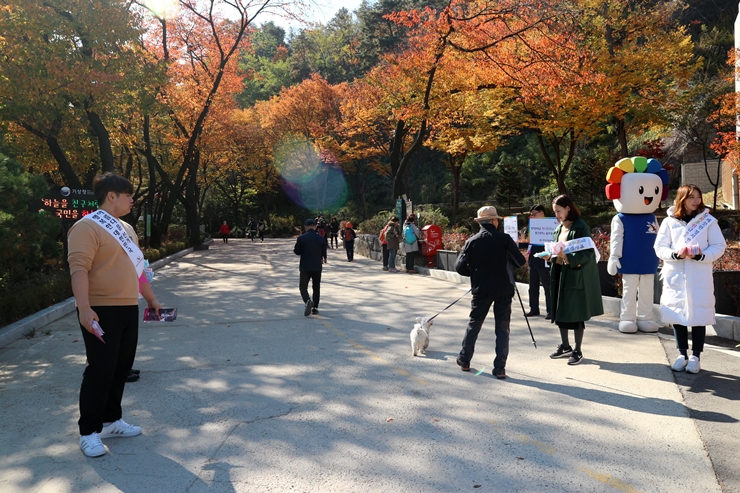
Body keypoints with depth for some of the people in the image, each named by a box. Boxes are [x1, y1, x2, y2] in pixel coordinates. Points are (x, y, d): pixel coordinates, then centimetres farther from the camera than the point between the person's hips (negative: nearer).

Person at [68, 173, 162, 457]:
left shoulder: (126, 229, 17)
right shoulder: (87, 228, -12)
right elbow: (78, 269, -22)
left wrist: (151, 298, 27)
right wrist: (84, 309, -31)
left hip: (128, 309, 9)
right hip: (102, 312, -9)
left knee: (121, 368, 14)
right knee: (100, 371, -3)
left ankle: (111, 420, 29)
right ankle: (88, 432, 11)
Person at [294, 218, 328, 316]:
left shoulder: (301, 238, -10)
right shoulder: (321, 239, -4)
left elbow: (297, 252, -2)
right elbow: (324, 253, 5)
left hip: (305, 267, -2)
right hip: (317, 267, 2)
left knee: (303, 286, 7)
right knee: (316, 288, 15)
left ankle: (307, 301, -21)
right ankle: (315, 308, 17)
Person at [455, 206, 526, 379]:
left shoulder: (472, 241, -3)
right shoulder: (504, 238, -7)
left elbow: (460, 267, -5)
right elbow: (520, 261, -6)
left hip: (481, 290, 1)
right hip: (503, 290, -1)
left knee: (473, 325, 16)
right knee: (502, 328, 7)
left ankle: (464, 360, 25)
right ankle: (500, 368, 6)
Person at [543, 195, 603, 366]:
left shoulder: (581, 227, -11)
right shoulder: (558, 229, 12)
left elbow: (588, 252, -17)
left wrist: (568, 257, -28)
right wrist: (550, 256, -2)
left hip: (576, 275, -7)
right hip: (559, 274, 7)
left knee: (575, 314, -1)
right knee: (559, 311, 11)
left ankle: (577, 351, 10)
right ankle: (565, 346, 26)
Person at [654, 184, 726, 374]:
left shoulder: (708, 221, 1)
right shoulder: (669, 222, 2)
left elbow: (719, 246, 0)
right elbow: (659, 248, 2)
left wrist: (701, 256, -17)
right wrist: (676, 254, -17)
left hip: (700, 279, -1)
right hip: (675, 278, 1)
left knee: (699, 316, 2)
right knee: (677, 315, 7)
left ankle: (695, 356, 15)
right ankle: (682, 354, 22)